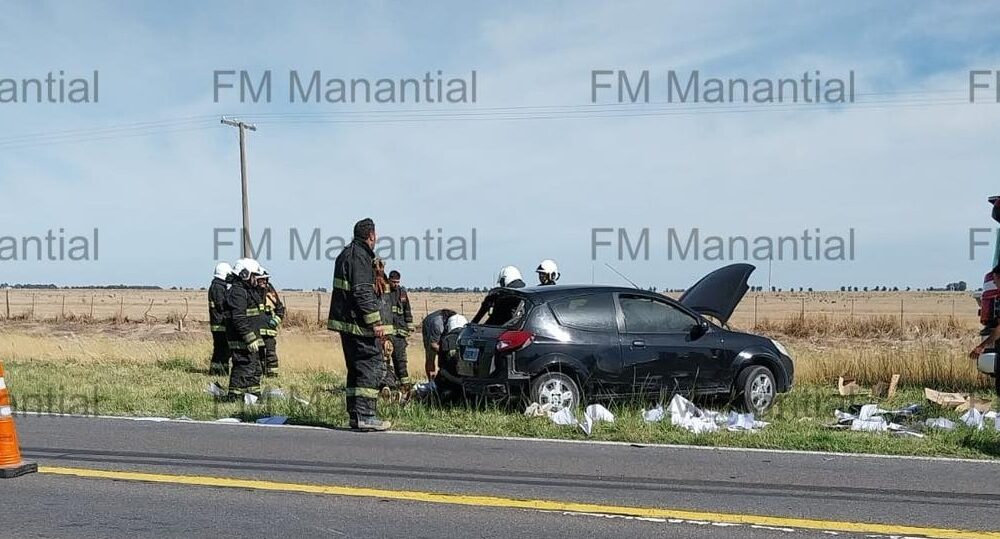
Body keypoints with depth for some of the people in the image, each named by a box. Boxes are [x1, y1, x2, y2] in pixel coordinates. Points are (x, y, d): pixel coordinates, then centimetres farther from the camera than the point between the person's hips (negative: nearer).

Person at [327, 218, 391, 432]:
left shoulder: (346, 254, 18)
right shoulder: (360, 256, -14)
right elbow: (362, 292, -20)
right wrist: (376, 322, -20)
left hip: (345, 321, 10)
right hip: (358, 322, -10)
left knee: (356, 367, 14)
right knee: (372, 365, -8)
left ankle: (355, 415, 16)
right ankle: (365, 416, -12)